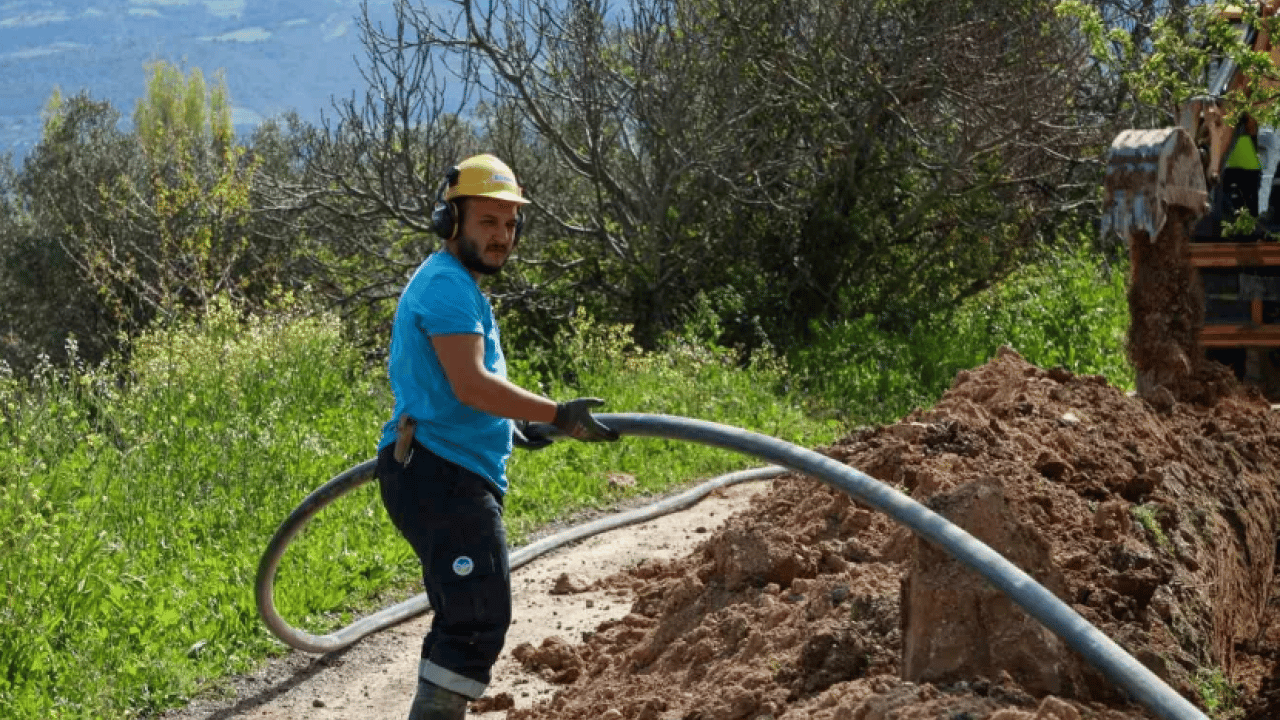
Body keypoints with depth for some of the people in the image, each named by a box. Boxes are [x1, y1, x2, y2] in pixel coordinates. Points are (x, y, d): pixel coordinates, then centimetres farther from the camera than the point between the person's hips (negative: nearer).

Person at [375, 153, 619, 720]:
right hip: (442, 477, -11)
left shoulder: (455, 285, 22)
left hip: (454, 477, 11)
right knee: (479, 618, -16)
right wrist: (557, 415, -27)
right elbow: (469, 384, -24)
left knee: (463, 621, 19)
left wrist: (511, 424, 37)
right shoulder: (447, 283, -13)